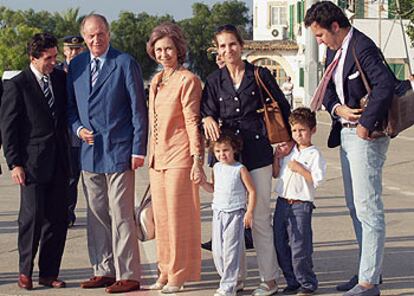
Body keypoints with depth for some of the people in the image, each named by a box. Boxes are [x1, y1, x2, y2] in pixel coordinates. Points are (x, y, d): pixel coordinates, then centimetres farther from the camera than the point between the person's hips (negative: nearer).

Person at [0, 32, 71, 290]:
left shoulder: (61, 78, 9)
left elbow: (69, 112, 20)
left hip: (59, 162, 5)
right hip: (32, 161, -5)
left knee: (58, 218, 5)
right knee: (32, 216, -4)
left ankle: (49, 273, 14)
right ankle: (25, 272, 11)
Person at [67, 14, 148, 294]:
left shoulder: (125, 63, -4)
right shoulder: (76, 65, 11)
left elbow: (138, 109, -5)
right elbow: (71, 105, 20)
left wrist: (138, 149, -9)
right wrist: (78, 129, 0)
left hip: (119, 151, -6)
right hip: (90, 152, 6)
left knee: (121, 216, -5)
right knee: (96, 216, 11)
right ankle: (104, 271, 20)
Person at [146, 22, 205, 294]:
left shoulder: (188, 80, -9)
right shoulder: (156, 82, 15)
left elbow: (193, 121, -12)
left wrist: (197, 159, -15)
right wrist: (150, 154, 18)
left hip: (179, 157, -7)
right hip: (157, 157, 8)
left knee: (179, 216, -2)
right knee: (161, 217, 10)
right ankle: (165, 273, 19)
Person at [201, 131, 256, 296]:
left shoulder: (240, 169, -8)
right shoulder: (216, 168, 9)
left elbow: (252, 191, -5)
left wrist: (249, 212, -10)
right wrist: (202, 182, 3)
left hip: (235, 214, -6)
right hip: (218, 213, 6)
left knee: (231, 250, -6)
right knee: (217, 251, 7)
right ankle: (228, 280, 22)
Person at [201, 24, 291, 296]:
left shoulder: (260, 75, 5)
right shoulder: (214, 81, 12)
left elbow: (283, 108, 11)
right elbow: (207, 112, 8)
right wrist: (208, 119, -15)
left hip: (257, 153, -2)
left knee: (261, 217, -2)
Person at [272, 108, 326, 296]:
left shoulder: (314, 154, -6)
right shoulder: (288, 151, 12)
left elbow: (317, 180, -15)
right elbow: (275, 174, 18)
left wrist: (299, 169, -18)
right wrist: (276, 156, 6)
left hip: (301, 205, -7)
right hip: (282, 202, 7)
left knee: (299, 248, -5)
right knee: (281, 246, 10)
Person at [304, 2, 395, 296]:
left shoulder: (362, 47, -17)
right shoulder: (334, 51, 13)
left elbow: (385, 84, -28)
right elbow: (327, 89, 17)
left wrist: (365, 124, -24)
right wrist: (338, 108, -5)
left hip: (365, 136, -10)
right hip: (346, 134, 10)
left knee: (368, 208, -7)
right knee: (355, 207, 15)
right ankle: (369, 270, 25)